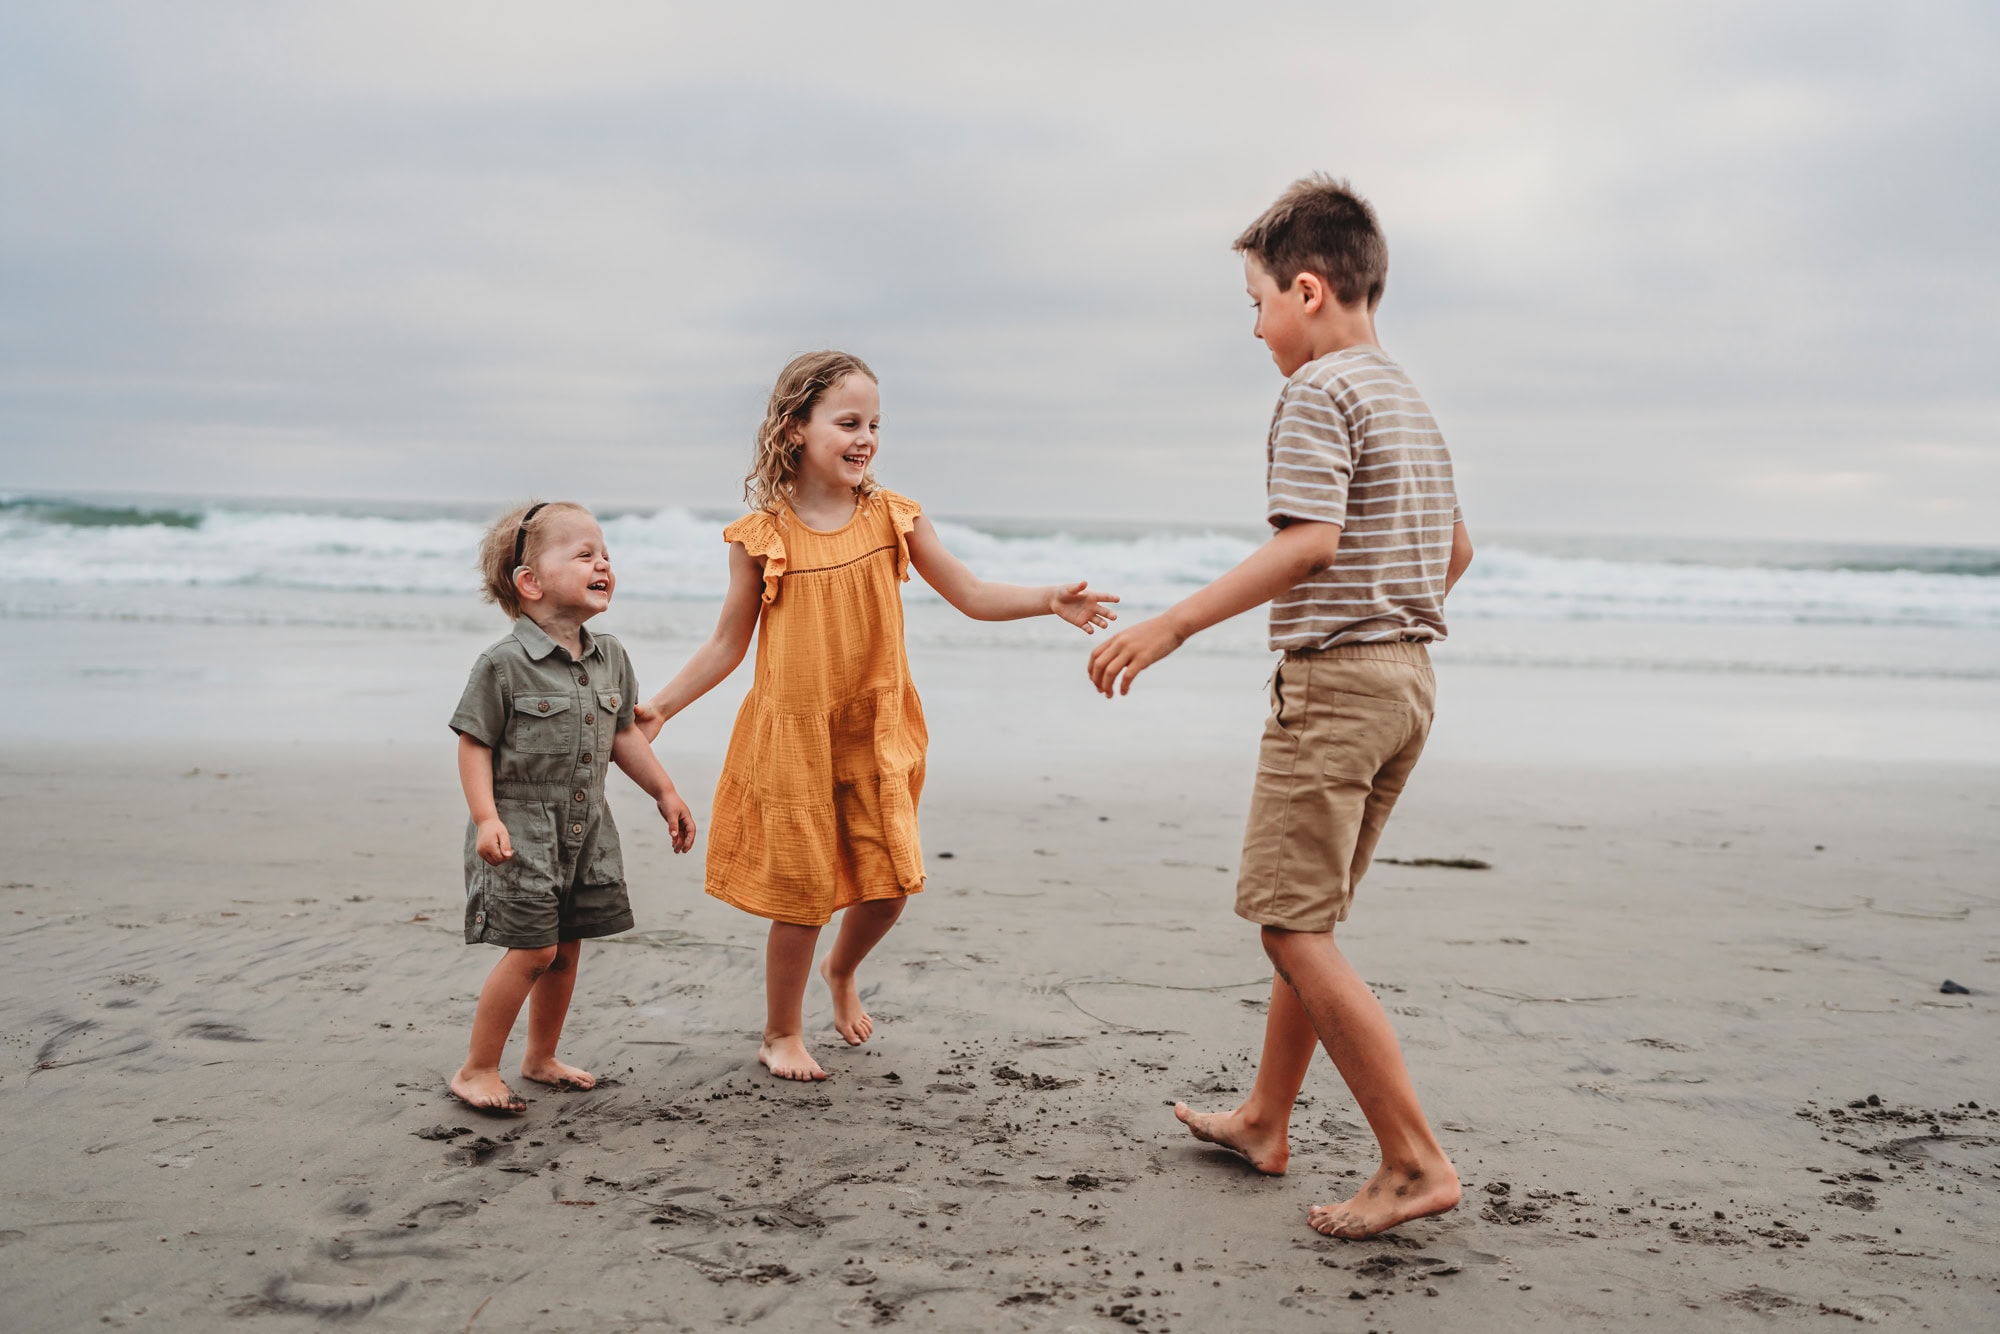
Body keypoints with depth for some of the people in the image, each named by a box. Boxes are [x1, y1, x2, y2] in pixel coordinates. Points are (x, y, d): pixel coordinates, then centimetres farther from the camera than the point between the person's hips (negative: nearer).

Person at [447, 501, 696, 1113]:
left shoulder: (611, 658, 5)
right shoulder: (503, 664, -14)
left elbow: (623, 734, 16)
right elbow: (474, 745, -12)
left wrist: (666, 793, 16)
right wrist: (486, 819, -21)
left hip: (585, 831, 7)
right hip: (522, 829, -6)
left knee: (567, 948, 13)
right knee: (533, 949, -9)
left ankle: (541, 1058, 30)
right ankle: (477, 1071, 6)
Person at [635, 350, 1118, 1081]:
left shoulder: (891, 516, -1)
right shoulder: (763, 533, -7)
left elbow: (971, 594, 2)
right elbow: (728, 643, 1)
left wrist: (1049, 600, -13)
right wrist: (660, 706, -4)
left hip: (875, 733, 3)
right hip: (792, 734, -2)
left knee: (887, 884, 3)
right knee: (800, 891, 4)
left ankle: (842, 970, 39)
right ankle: (782, 1034, 28)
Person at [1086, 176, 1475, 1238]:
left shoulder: (1318, 390, -11)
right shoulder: (1408, 399, 18)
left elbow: (1310, 542, -24)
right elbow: (1455, 549, 24)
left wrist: (1175, 623, -24)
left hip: (1333, 681, -10)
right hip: (1408, 679, 10)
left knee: (1292, 926, -7)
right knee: (1307, 913, 17)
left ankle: (1416, 1162, -6)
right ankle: (1264, 1122, 28)